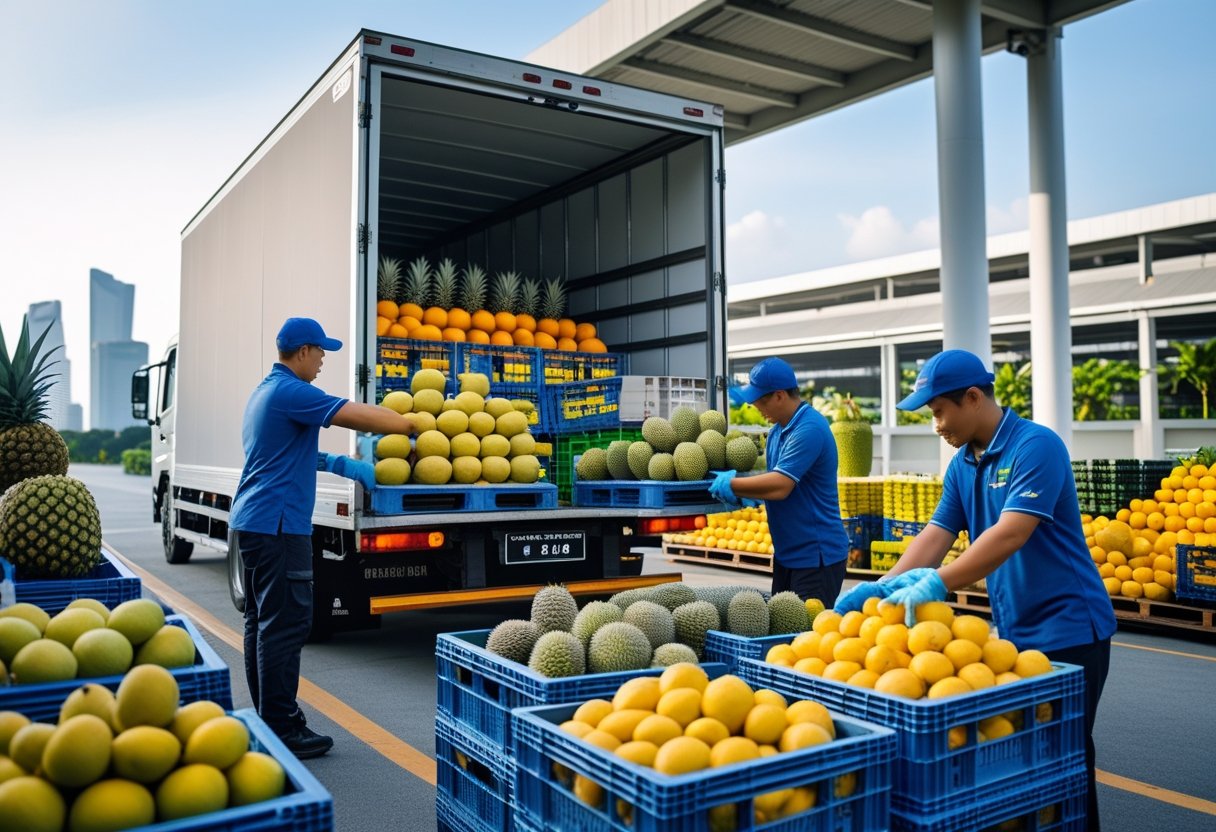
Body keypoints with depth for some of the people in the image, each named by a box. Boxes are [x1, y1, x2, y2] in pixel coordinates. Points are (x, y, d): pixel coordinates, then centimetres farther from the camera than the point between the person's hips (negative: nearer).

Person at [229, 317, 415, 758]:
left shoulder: (265, 392, 18)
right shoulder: (291, 392, -15)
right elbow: (362, 416, -20)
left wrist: (343, 465, 14)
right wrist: (408, 424, -6)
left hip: (253, 521, 11)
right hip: (278, 524, -11)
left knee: (262, 620, 15)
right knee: (285, 623, -6)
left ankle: (267, 716, 25)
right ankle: (282, 729, 0)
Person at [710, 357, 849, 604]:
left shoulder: (809, 429, -21)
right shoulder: (778, 429, 9)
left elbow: (779, 486, -27)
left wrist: (731, 485, -14)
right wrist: (743, 494, -8)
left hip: (816, 555, -9)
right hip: (787, 552, 9)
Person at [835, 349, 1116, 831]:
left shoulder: (1036, 446, -18)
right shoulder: (961, 465, 6)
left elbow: (1011, 534, -29)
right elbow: (936, 534, 1)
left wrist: (937, 584, -37)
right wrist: (886, 586, -12)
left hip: (1067, 630, -7)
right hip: (1012, 631, 7)